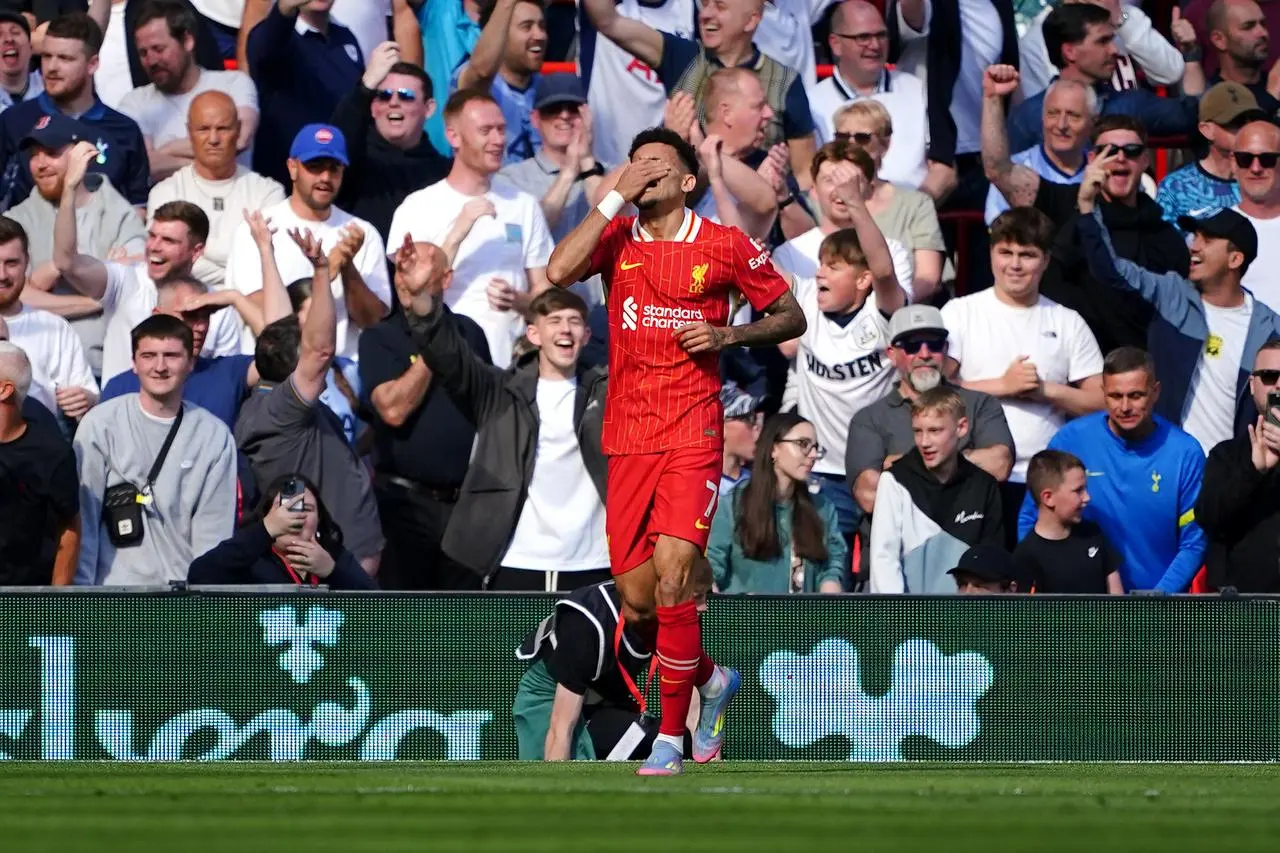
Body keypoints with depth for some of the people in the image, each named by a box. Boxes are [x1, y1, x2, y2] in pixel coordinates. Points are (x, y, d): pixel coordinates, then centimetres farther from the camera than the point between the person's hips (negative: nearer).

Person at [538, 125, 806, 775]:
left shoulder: (725, 246, 2)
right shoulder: (617, 238, 8)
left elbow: (791, 317, 10)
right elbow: (559, 271, -12)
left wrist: (728, 335, -7)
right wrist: (615, 197, -10)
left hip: (693, 435, -4)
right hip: (627, 442, 4)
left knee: (670, 579, -18)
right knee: (637, 600, 5)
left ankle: (670, 740, -9)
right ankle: (712, 681, 34)